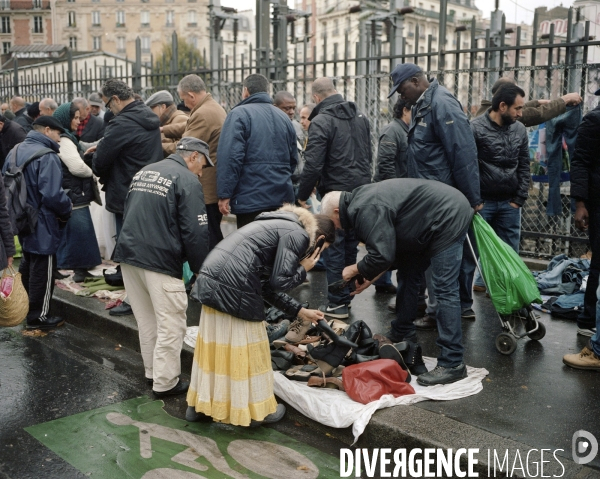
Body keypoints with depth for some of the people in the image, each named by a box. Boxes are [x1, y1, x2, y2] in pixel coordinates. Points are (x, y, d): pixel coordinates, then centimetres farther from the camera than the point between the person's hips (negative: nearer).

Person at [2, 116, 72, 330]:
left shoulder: (15, 151, 8)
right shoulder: (46, 156, -21)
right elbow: (52, 194, -29)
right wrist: (66, 210, -11)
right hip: (41, 223, -9)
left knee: (28, 265, 23)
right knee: (42, 270, 2)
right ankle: (38, 317, 11)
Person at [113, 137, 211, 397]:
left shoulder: (143, 172, 17)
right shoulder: (187, 180, -8)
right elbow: (195, 232, -13)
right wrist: (199, 268, -3)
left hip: (129, 255, 8)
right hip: (160, 261, -8)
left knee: (147, 320, 17)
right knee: (170, 324, 2)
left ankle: (153, 372, 27)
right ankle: (165, 382, 8)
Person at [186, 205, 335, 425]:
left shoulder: (280, 227, 25)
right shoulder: (297, 234, -4)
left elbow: (266, 284, 24)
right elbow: (279, 282, -10)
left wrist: (299, 310, 27)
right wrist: (303, 269, 9)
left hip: (209, 282, 9)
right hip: (233, 290, -9)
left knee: (213, 347, 22)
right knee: (246, 352, 9)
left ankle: (199, 403, 35)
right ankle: (256, 410, 26)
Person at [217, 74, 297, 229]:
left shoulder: (239, 114, -6)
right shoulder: (283, 117, 14)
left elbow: (230, 157, -16)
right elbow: (293, 159, 16)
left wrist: (224, 194, -14)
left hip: (251, 199, -6)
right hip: (282, 198, 6)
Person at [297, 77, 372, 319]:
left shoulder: (321, 122, -13)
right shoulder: (360, 115, 11)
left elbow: (313, 165, -18)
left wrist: (303, 195, -7)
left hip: (336, 191, -7)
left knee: (334, 247, 0)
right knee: (351, 244, 16)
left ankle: (337, 303, 3)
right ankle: (347, 295, 26)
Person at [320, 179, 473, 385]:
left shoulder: (366, 210, -21)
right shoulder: (363, 201, 11)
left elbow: (382, 255, -26)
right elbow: (388, 249, 18)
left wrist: (355, 269, -8)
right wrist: (371, 277, 12)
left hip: (449, 218, -11)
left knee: (444, 289, -12)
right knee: (407, 276, 17)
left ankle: (452, 365, -10)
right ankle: (402, 337, 30)